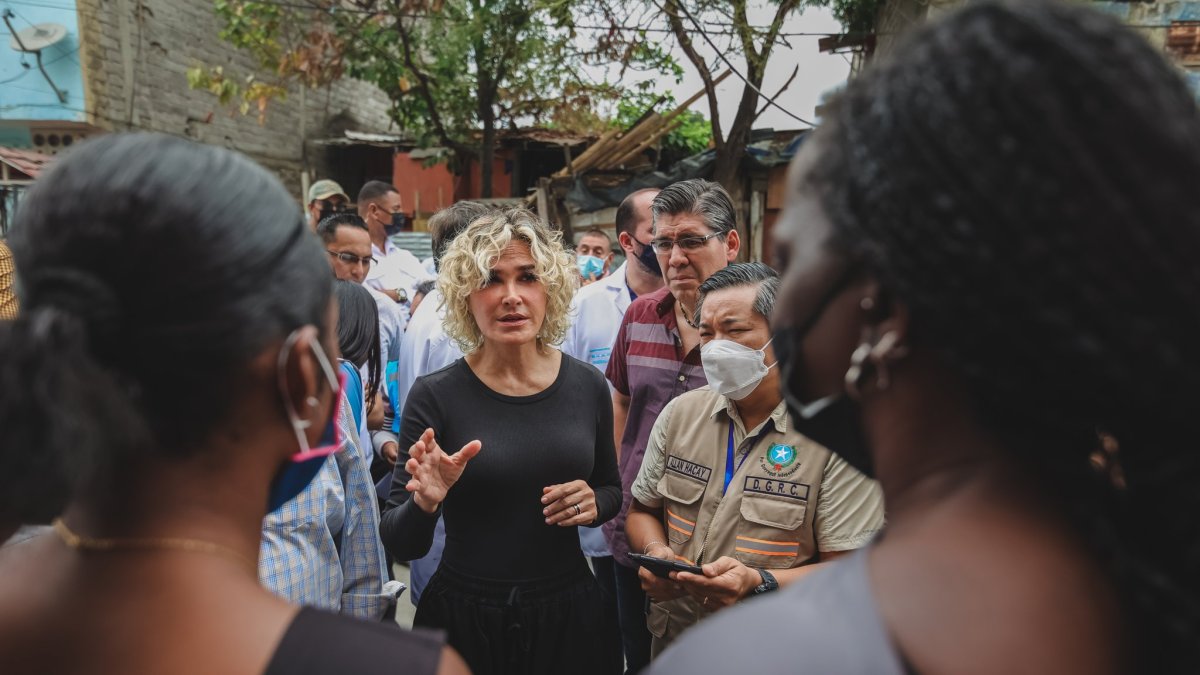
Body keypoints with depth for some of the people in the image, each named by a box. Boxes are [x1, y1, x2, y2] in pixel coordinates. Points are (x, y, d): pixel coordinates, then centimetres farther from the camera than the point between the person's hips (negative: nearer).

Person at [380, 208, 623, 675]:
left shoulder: (587, 386, -4)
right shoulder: (435, 396, -12)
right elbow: (401, 545, -10)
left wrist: (593, 503, -9)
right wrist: (425, 502, -29)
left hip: (569, 613, 3)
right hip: (464, 618, -2)